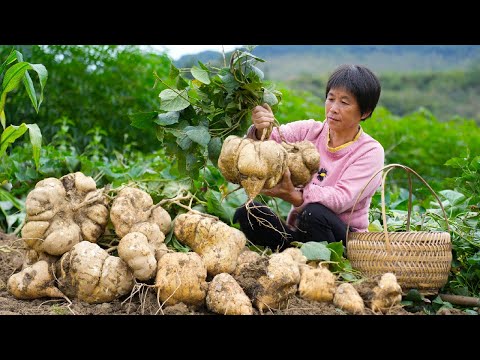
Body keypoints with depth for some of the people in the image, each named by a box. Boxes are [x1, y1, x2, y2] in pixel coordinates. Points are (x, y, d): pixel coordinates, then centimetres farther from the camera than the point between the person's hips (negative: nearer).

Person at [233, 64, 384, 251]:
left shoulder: (371, 151, -6)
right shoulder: (309, 131, 6)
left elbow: (341, 198, -21)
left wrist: (292, 195, -37)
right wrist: (260, 131, -36)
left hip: (345, 238, -4)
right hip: (298, 234, 4)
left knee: (315, 213, -35)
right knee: (246, 213, -19)